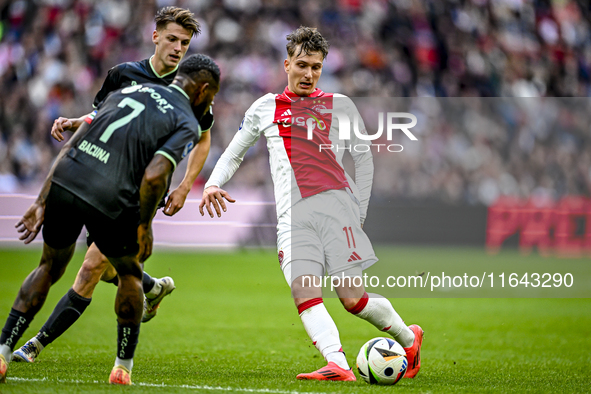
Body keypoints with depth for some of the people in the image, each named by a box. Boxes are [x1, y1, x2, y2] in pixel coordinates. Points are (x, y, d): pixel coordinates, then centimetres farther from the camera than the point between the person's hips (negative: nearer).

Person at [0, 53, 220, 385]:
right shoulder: (187, 123, 5)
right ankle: (123, 368, 25)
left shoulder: (129, 91, 23)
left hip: (64, 182, 5)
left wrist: (43, 202, 19)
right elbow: (154, 177, -12)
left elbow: (71, 145, 18)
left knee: (49, 268, 25)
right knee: (130, 274, 23)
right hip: (109, 202, -4)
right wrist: (144, 226, 3)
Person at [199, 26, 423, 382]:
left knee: (353, 298, -7)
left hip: (336, 204, -2)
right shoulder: (266, 108, 19)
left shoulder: (340, 106, 15)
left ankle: (409, 338, 16)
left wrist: (359, 212, 9)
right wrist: (213, 183, 6)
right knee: (304, 292, -20)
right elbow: (234, 154, 26)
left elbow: (364, 157, 18)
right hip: (293, 216, 2)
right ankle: (338, 365, -31)